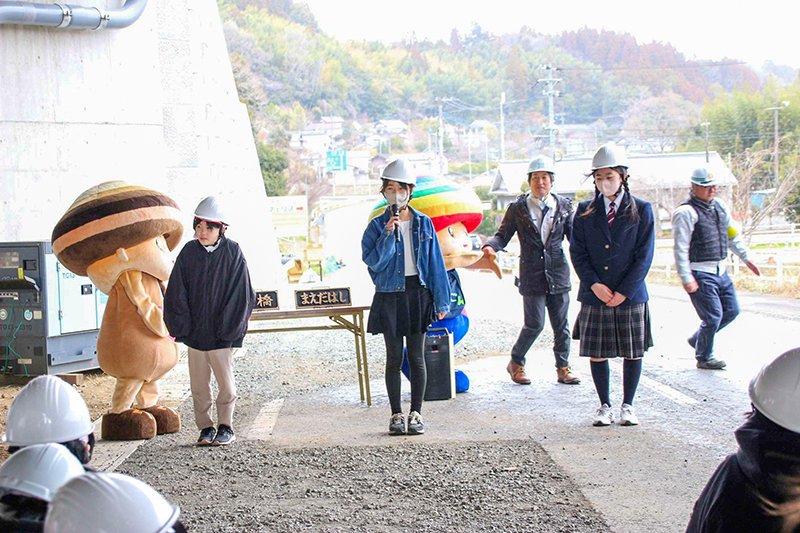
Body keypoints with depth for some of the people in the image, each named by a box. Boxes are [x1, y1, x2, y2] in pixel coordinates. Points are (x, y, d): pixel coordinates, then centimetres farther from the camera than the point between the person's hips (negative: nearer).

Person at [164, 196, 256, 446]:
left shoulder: (232, 252, -5)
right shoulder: (189, 252, 2)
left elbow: (242, 294, -3)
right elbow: (176, 293, 4)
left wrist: (228, 328, -7)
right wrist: (181, 325, -4)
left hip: (221, 334, -3)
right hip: (194, 331, 3)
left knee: (226, 383, 3)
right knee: (199, 384, 7)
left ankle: (226, 428, 18)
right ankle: (206, 428, 19)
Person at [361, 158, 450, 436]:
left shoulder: (423, 223, 5)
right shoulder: (377, 225, 1)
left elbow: (435, 262, 6)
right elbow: (372, 261, -10)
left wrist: (441, 300, 4)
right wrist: (388, 234, -19)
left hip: (418, 294, 1)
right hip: (389, 296, -1)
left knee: (417, 357, 3)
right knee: (394, 358, 3)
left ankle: (416, 413, 11)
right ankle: (396, 415, 12)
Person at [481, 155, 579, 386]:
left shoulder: (564, 206, 8)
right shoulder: (518, 208, 3)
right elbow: (503, 235, 2)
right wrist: (490, 246, -18)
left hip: (558, 274, 3)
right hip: (532, 274, -3)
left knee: (561, 324, 6)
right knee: (535, 324, -5)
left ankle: (563, 368, 18)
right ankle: (516, 363, 15)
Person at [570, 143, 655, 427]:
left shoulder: (641, 210, 1)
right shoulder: (585, 211, 6)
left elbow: (644, 255, -2)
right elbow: (577, 252, 4)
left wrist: (624, 291, -10)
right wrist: (594, 284, -10)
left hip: (630, 295, -1)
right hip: (595, 296, 1)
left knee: (632, 352, 5)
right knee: (596, 352, 4)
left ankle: (627, 405, 19)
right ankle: (605, 405, 18)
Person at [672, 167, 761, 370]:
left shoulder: (719, 206, 11)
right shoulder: (686, 212, -13)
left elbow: (731, 235, 23)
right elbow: (680, 249, -16)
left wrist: (746, 258, 20)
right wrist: (687, 279, -20)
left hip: (720, 270, 8)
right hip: (700, 273, -8)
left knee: (731, 311, 10)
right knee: (713, 316, -7)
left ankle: (697, 339, 28)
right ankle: (704, 357, 12)